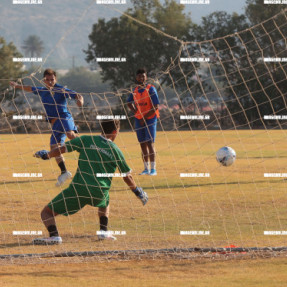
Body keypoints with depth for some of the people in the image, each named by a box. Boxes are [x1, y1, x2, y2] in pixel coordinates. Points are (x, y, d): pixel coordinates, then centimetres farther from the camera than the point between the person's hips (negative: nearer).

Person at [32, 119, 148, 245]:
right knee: (105, 201, 41)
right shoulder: (116, 151, 9)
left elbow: (63, 148, 4)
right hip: (100, 194, 3)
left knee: (47, 212, 5)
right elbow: (127, 176, 18)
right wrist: (137, 191, 33)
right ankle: (103, 231, 26)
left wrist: (47, 155, 21)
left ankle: (54, 235, -20)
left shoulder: (86, 140, 5)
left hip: (79, 189, -3)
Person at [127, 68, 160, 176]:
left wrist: (144, 118, -14)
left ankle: (153, 169, -11)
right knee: (142, 145, 6)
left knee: (150, 143, -11)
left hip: (150, 119, -5)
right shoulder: (135, 90, 8)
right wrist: (136, 113, 6)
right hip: (139, 120, 5)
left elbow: (156, 106, -13)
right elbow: (129, 103, 23)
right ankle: (146, 169, 12)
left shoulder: (151, 89, -9)